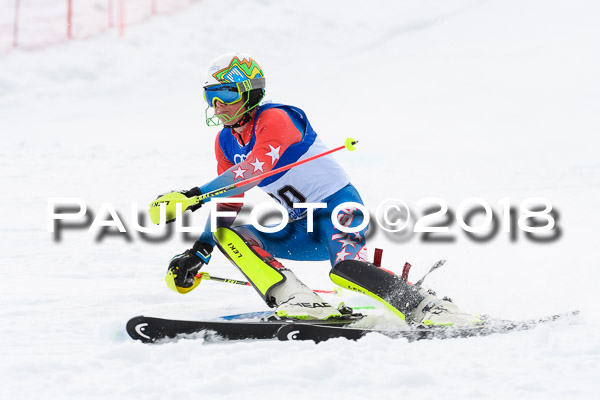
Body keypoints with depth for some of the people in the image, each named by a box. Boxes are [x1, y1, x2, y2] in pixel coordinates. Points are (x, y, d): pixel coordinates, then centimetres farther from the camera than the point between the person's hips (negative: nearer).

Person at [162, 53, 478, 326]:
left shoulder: (275, 119, -17)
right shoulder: (225, 143, 8)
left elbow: (256, 167, -34)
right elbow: (228, 203, 14)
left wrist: (196, 196, -41)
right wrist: (198, 253, 2)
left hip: (339, 206, -8)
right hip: (303, 229, 8)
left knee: (345, 268, -36)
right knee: (226, 234, -13)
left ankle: (427, 308, -26)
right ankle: (295, 299, -30)